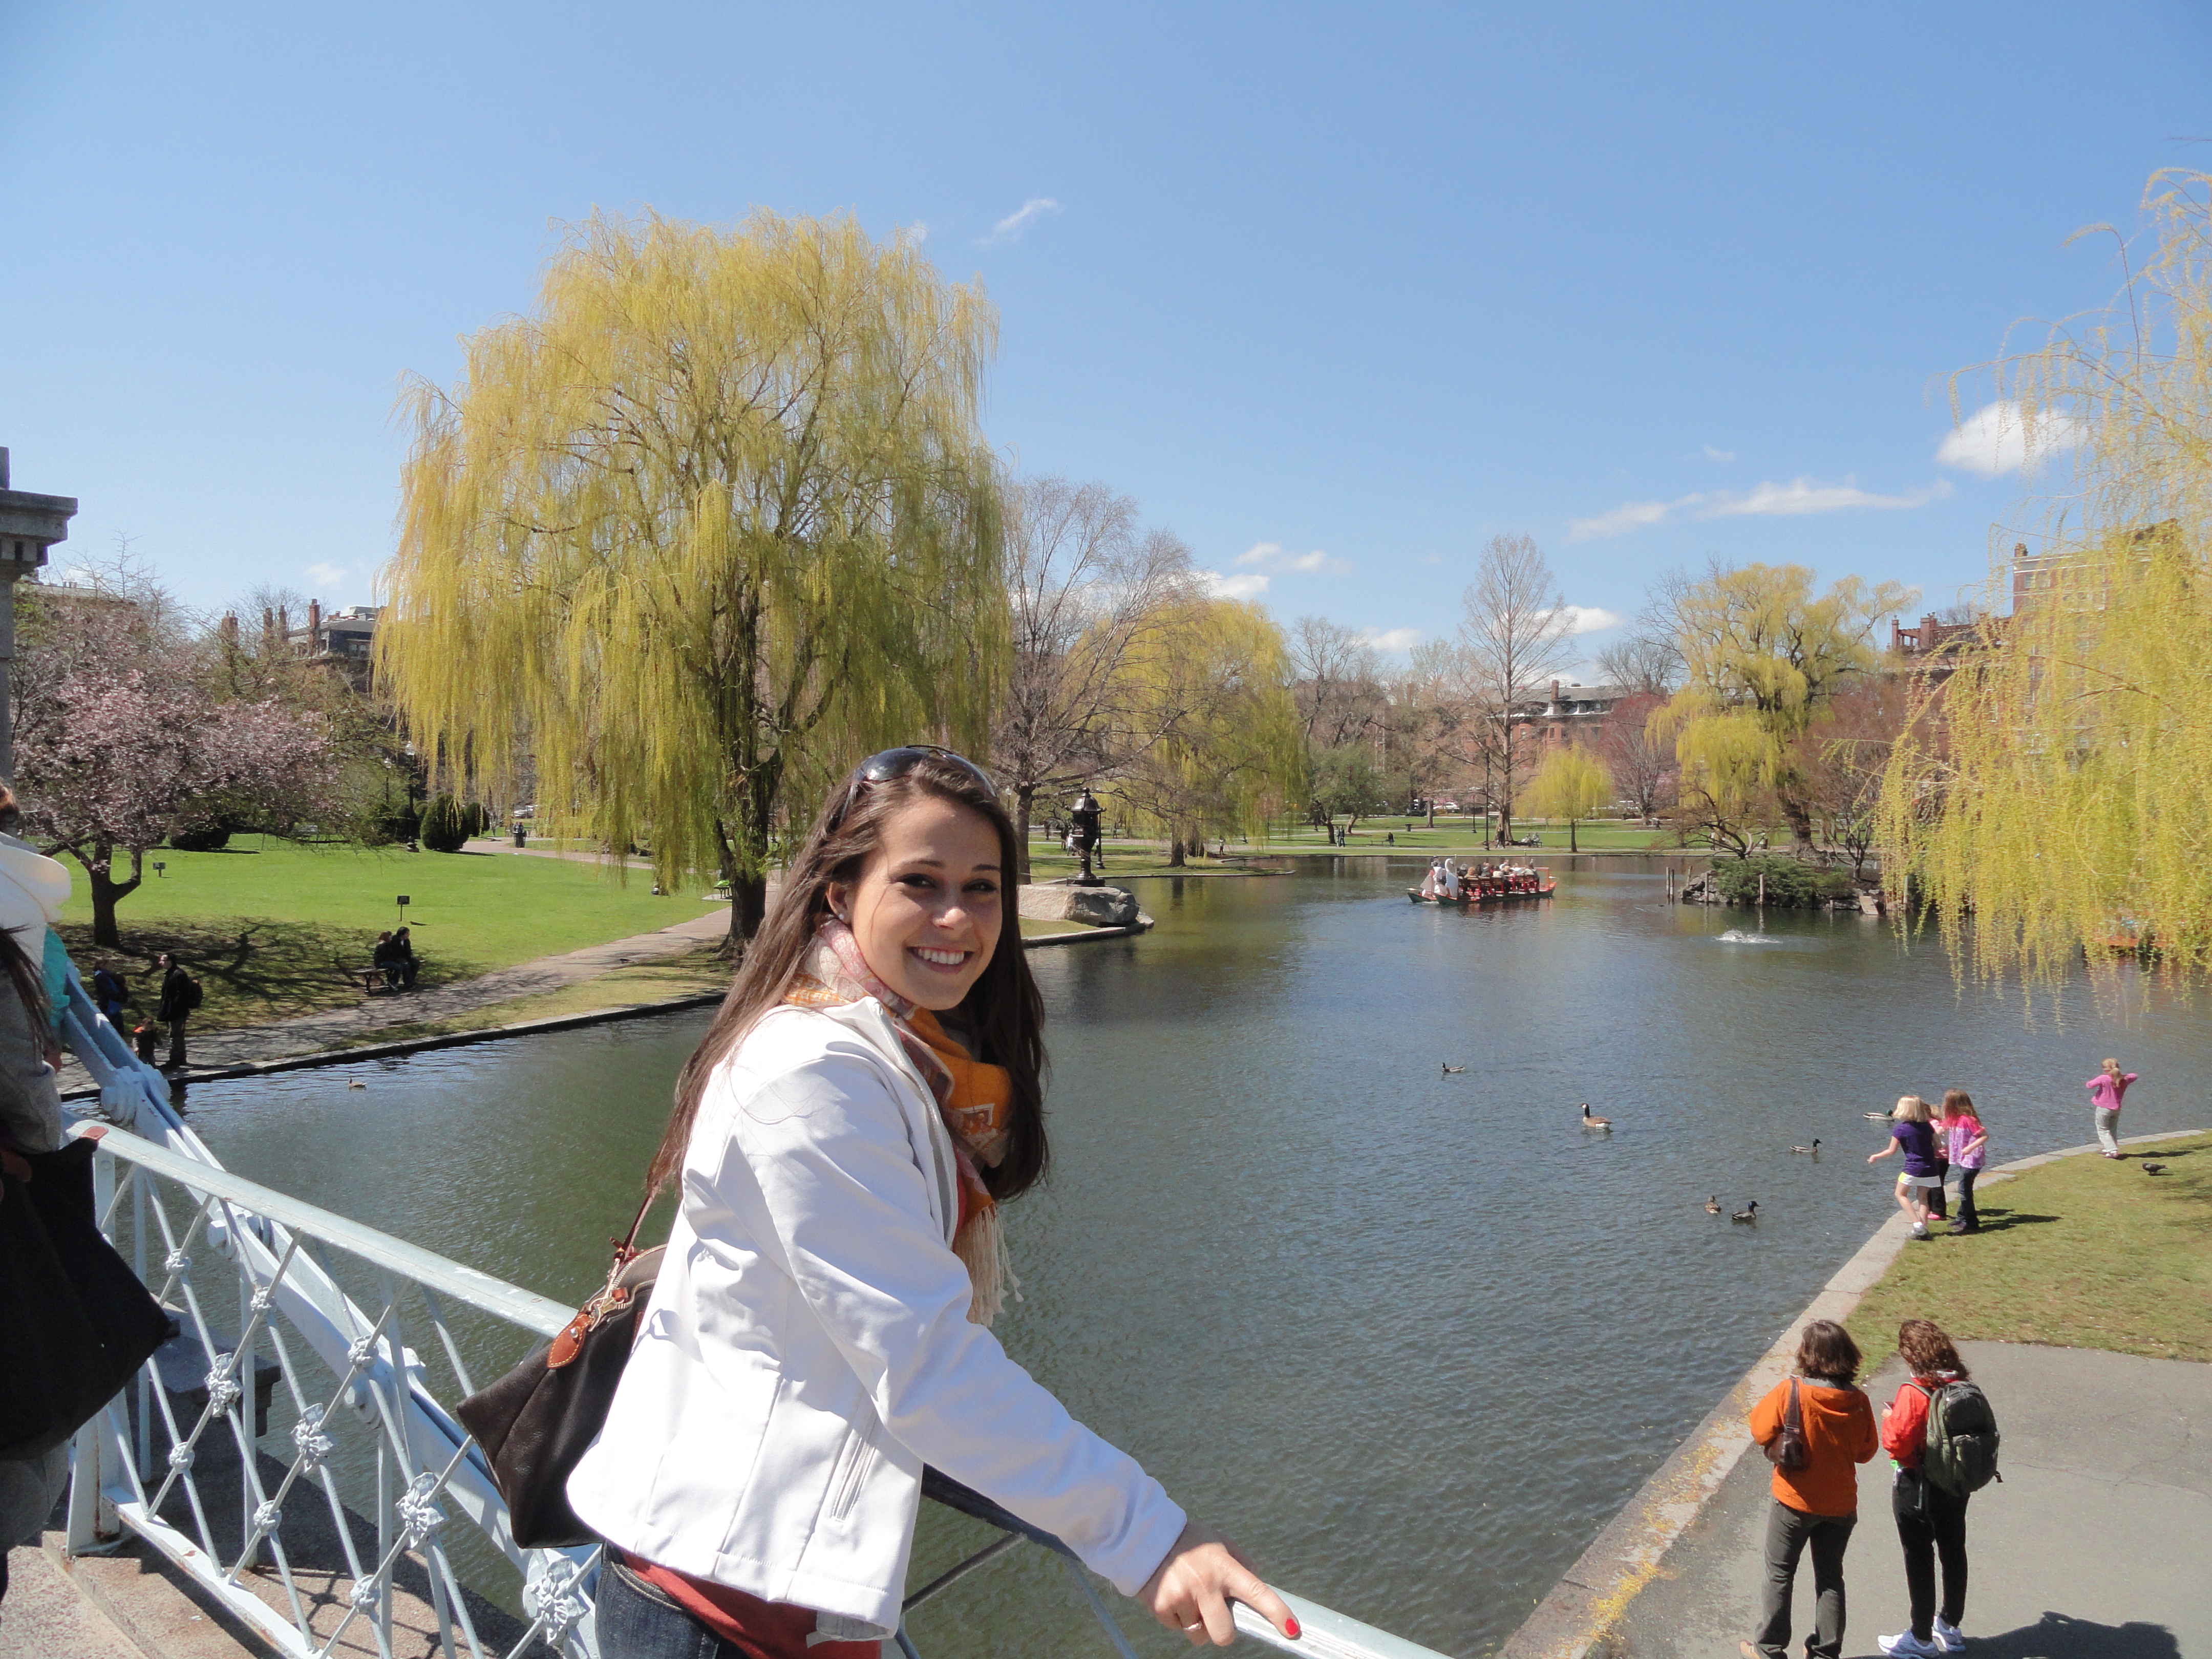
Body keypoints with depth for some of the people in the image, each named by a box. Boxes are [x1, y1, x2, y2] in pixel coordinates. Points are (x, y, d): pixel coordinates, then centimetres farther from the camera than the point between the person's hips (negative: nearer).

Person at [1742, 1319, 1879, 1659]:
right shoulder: (1858, 1402, -13)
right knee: (1831, 1577, 19)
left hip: (1795, 1503, -3)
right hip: (1841, 1504, 3)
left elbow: (1760, 1430, -14)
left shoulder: (1790, 1392, -24)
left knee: (1780, 1576, 12)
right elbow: (1866, 1451, 0)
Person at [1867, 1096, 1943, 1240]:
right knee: (1922, 1197, 16)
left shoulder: (1900, 1129, -10)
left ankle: (1918, 1224, -3)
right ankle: (1923, 1228, 9)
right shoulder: (1927, 1126, 3)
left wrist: (1876, 1156, 8)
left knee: (1901, 1194, 11)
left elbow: (1892, 1151, -6)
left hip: (1913, 1169, -5)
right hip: (1930, 1169, 5)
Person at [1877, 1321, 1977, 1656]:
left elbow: (1896, 1443, -25)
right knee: (1953, 1552, 21)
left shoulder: (1914, 1392, -27)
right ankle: (1951, 1626, 39)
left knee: (1919, 1559, 8)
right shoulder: (1963, 1386, -8)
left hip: (1919, 1487, -7)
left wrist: (1889, 1416, -6)